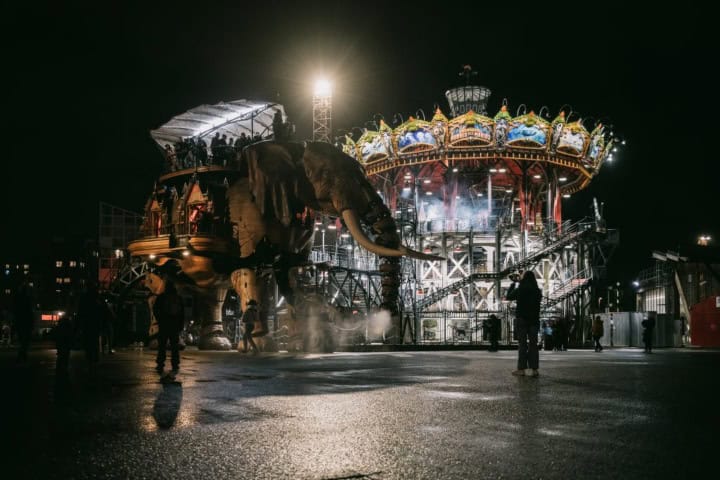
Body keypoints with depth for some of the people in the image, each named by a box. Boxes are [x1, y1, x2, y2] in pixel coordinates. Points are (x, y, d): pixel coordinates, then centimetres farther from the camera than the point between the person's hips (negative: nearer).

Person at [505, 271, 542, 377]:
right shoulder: (537, 291, 0)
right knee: (533, 344, 5)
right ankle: (533, 369, 3)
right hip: (534, 320, 3)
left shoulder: (519, 290, -8)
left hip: (521, 319, -3)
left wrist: (513, 283, 18)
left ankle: (521, 369, -2)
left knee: (522, 344, 0)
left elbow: (508, 297, 7)